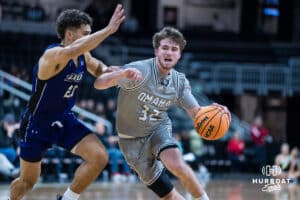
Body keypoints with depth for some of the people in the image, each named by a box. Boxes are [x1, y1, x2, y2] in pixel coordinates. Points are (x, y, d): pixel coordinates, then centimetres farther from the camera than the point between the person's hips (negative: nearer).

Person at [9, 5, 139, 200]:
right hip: (37, 124, -6)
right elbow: (71, 51, -52)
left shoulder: (83, 56, -4)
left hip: (65, 120, 6)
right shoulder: (53, 55, -28)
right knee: (28, 181, 9)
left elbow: (97, 67, 19)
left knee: (100, 158, -16)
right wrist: (109, 29, -52)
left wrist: (107, 70, -7)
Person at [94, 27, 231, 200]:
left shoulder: (180, 82, -7)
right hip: (133, 139, -2)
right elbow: (99, 84, -32)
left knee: (175, 163, -31)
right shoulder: (140, 70, -24)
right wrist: (122, 74, -53)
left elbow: (196, 112, 0)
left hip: (159, 129, 2)